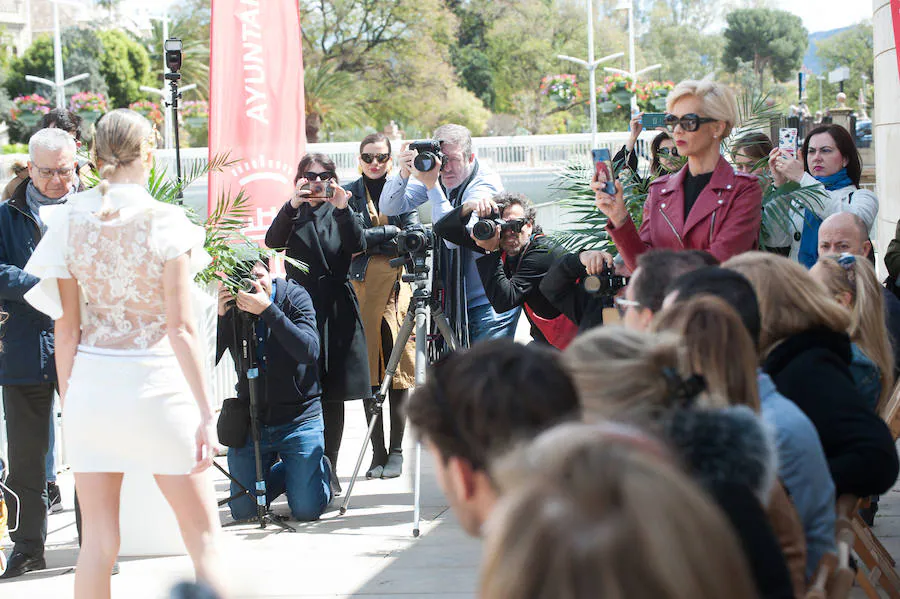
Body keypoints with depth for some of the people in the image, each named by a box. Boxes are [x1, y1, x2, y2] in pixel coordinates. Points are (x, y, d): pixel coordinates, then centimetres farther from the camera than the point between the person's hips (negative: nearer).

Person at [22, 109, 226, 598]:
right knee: (203, 534, 5)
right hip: (155, 381, -4)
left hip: (90, 384, 4)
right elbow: (180, 328, -11)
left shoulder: (69, 219, 2)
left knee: (98, 541, 9)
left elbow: (66, 325, 4)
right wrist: (205, 412, -7)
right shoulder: (164, 221, -9)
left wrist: (68, 401, 12)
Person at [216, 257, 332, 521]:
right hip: (250, 419, 3)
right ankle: (282, 469, 30)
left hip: (299, 418, -3)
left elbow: (310, 351, -26)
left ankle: (321, 469, 24)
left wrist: (268, 310, -32)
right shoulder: (230, 308, -4)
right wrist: (219, 314, -23)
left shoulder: (294, 296, -11)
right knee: (243, 510, 2)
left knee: (306, 509, -10)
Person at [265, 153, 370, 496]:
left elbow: (358, 246, -6)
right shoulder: (293, 215, 10)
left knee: (334, 397, 2)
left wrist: (343, 210, -19)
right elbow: (273, 242, -10)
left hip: (337, 311, 1)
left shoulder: (340, 214, 12)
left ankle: (329, 471, 8)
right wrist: (292, 205, -23)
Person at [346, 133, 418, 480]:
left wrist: (370, 237, -10)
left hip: (397, 285, 0)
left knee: (398, 368, -3)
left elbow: (413, 234, -1)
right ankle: (377, 452, 5)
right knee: (369, 369, -1)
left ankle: (396, 451, 2)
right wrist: (391, 233, -11)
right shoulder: (349, 194, 10)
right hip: (363, 284, 0)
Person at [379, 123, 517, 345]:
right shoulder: (436, 175, 1)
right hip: (456, 300, 6)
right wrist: (404, 173, -20)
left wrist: (431, 185, -32)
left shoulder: (486, 183, -18)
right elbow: (390, 208, -2)